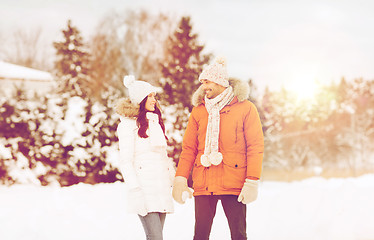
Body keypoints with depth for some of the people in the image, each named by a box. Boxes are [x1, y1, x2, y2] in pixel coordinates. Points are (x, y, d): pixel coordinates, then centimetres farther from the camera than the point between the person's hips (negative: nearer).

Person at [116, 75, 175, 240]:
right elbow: (125, 162, -9)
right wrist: (135, 192, -17)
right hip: (145, 188, -7)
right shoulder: (129, 124, -4)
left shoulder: (156, 123, 21)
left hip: (161, 189, 7)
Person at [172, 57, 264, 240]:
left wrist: (252, 182, -10)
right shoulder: (199, 110, 13)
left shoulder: (245, 108, 2)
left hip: (233, 183, -3)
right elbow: (189, 147, 12)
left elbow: (255, 147, -2)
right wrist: (180, 178, 0)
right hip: (203, 184, 3)